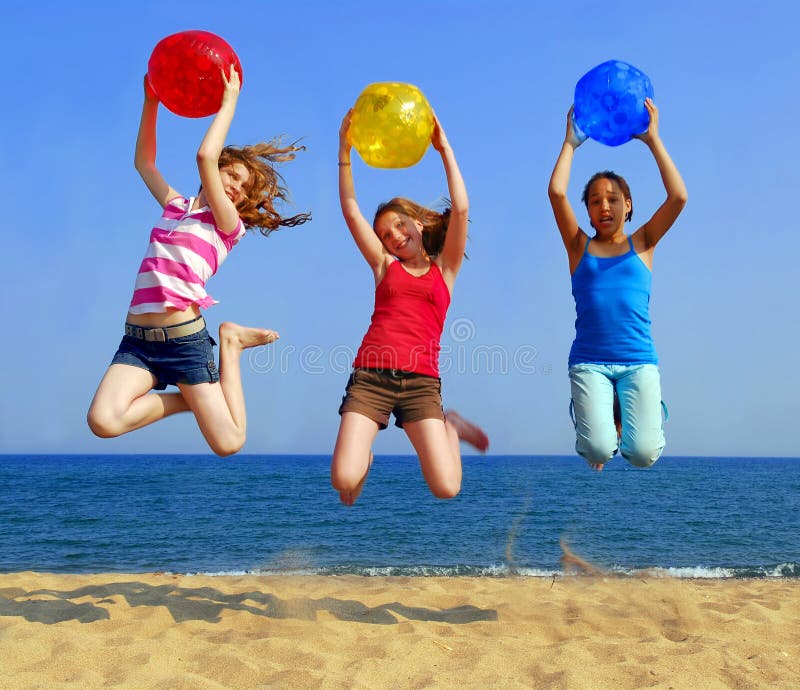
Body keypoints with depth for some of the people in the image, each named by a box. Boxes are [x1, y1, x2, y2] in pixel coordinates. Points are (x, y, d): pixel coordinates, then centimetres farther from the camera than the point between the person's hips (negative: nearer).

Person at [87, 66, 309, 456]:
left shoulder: (230, 224, 2)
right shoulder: (175, 206, 18)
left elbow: (205, 156, -11)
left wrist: (230, 99, -2)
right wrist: (151, 101, 20)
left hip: (184, 339, -4)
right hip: (137, 339, 4)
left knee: (228, 443, -10)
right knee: (103, 420, -24)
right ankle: (190, 399, 4)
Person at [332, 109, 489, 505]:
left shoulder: (444, 268, 15)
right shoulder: (384, 265, 18)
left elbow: (460, 210, 2)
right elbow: (350, 211, 10)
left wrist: (444, 149, 2)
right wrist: (345, 150, 3)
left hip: (420, 382, -1)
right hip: (370, 377, 1)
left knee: (446, 488, -13)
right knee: (344, 481, -18)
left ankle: (447, 426, 20)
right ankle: (364, 454, 19)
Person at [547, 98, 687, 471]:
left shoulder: (642, 244, 12)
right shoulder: (580, 247, 10)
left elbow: (678, 197, -2)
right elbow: (556, 192, -3)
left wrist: (653, 140, 1)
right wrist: (571, 142, 6)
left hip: (639, 361, 1)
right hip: (589, 362, 0)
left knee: (643, 454, -15)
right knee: (599, 450, -19)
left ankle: (632, 413, 21)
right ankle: (595, 414, 18)